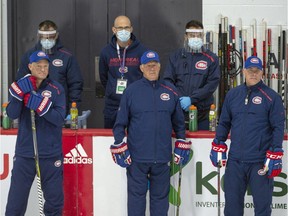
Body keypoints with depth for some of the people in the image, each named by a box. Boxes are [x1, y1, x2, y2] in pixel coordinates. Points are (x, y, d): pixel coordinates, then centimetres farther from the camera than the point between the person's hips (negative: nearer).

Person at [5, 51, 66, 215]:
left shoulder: (57, 89, 1)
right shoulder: (23, 86, 6)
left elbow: (60, 119, -10)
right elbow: (12, 114, -7)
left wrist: (40, 104, -21)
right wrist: (19, 93, -22)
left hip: (51, 154, 0)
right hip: (25, 152, 1)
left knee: (55, 201, 7)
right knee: (16, 200, 0)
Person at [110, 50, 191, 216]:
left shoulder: (170, 91, 7)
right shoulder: (131, 91, -1)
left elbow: (179, 122, 15)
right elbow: (120, 123, 1)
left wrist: (181, 146, 12)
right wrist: (120, 148, -4)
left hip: (162, 157, 2)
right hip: (137, 157, -2)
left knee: (160, 196, 10)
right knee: (136, 196, 4)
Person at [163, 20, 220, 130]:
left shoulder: (211, 58, 6)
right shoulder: (175, 57, 10)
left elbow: (212, 83, -4)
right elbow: (167, 81, 5)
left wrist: (192, 99, -14)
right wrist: (177, 100, -12)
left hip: (202, 113, -1)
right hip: (178, 111, 1)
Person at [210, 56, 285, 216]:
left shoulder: (272, 97, -3)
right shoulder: (233, 94, 9)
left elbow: (278, 128, -4)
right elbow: (224, 123, 15)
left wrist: (275, 156, -10)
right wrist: (218, 147, 9)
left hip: (260, 162, -3)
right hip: (235, 160, 3)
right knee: (232, 202, 10)